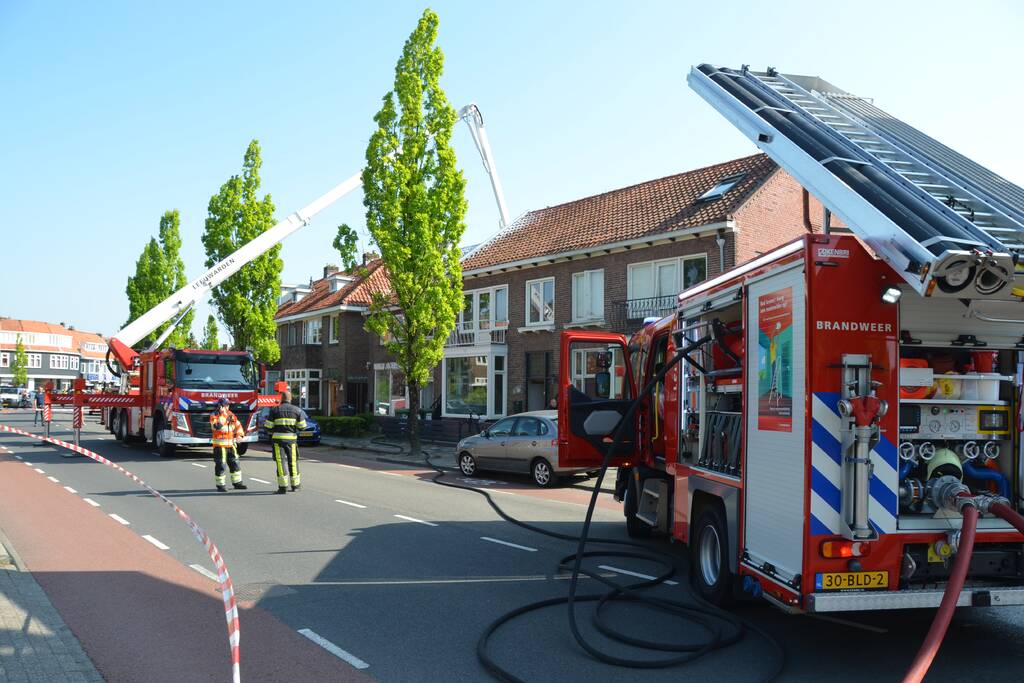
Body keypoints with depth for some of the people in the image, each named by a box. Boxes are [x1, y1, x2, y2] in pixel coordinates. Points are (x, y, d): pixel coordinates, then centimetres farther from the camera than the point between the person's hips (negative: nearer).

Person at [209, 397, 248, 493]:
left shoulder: (231, 414, 9)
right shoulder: (214, 415, -8)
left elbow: (238, 425, 17)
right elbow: (215, 426, -25)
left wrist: (239, 434, 1)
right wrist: (221, 415, -28)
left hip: (230, 444, 6)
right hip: (220, 444, -6)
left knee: (234, 463, 12)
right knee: (220, 465, -5)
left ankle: (237, 482, 23)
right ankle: (220, 485, 4)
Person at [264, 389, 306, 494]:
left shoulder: (274, 410, -3)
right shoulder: (297, 410, 2)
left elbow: (268, 426, -3)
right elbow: (302, 426, 2)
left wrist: (272, 431, 19)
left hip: (278, 439, -2)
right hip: (291, 438, 2)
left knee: (280, 462, 0)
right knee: (293, 461, 13)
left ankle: (283, 486, -5)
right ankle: (295, 484, 20)